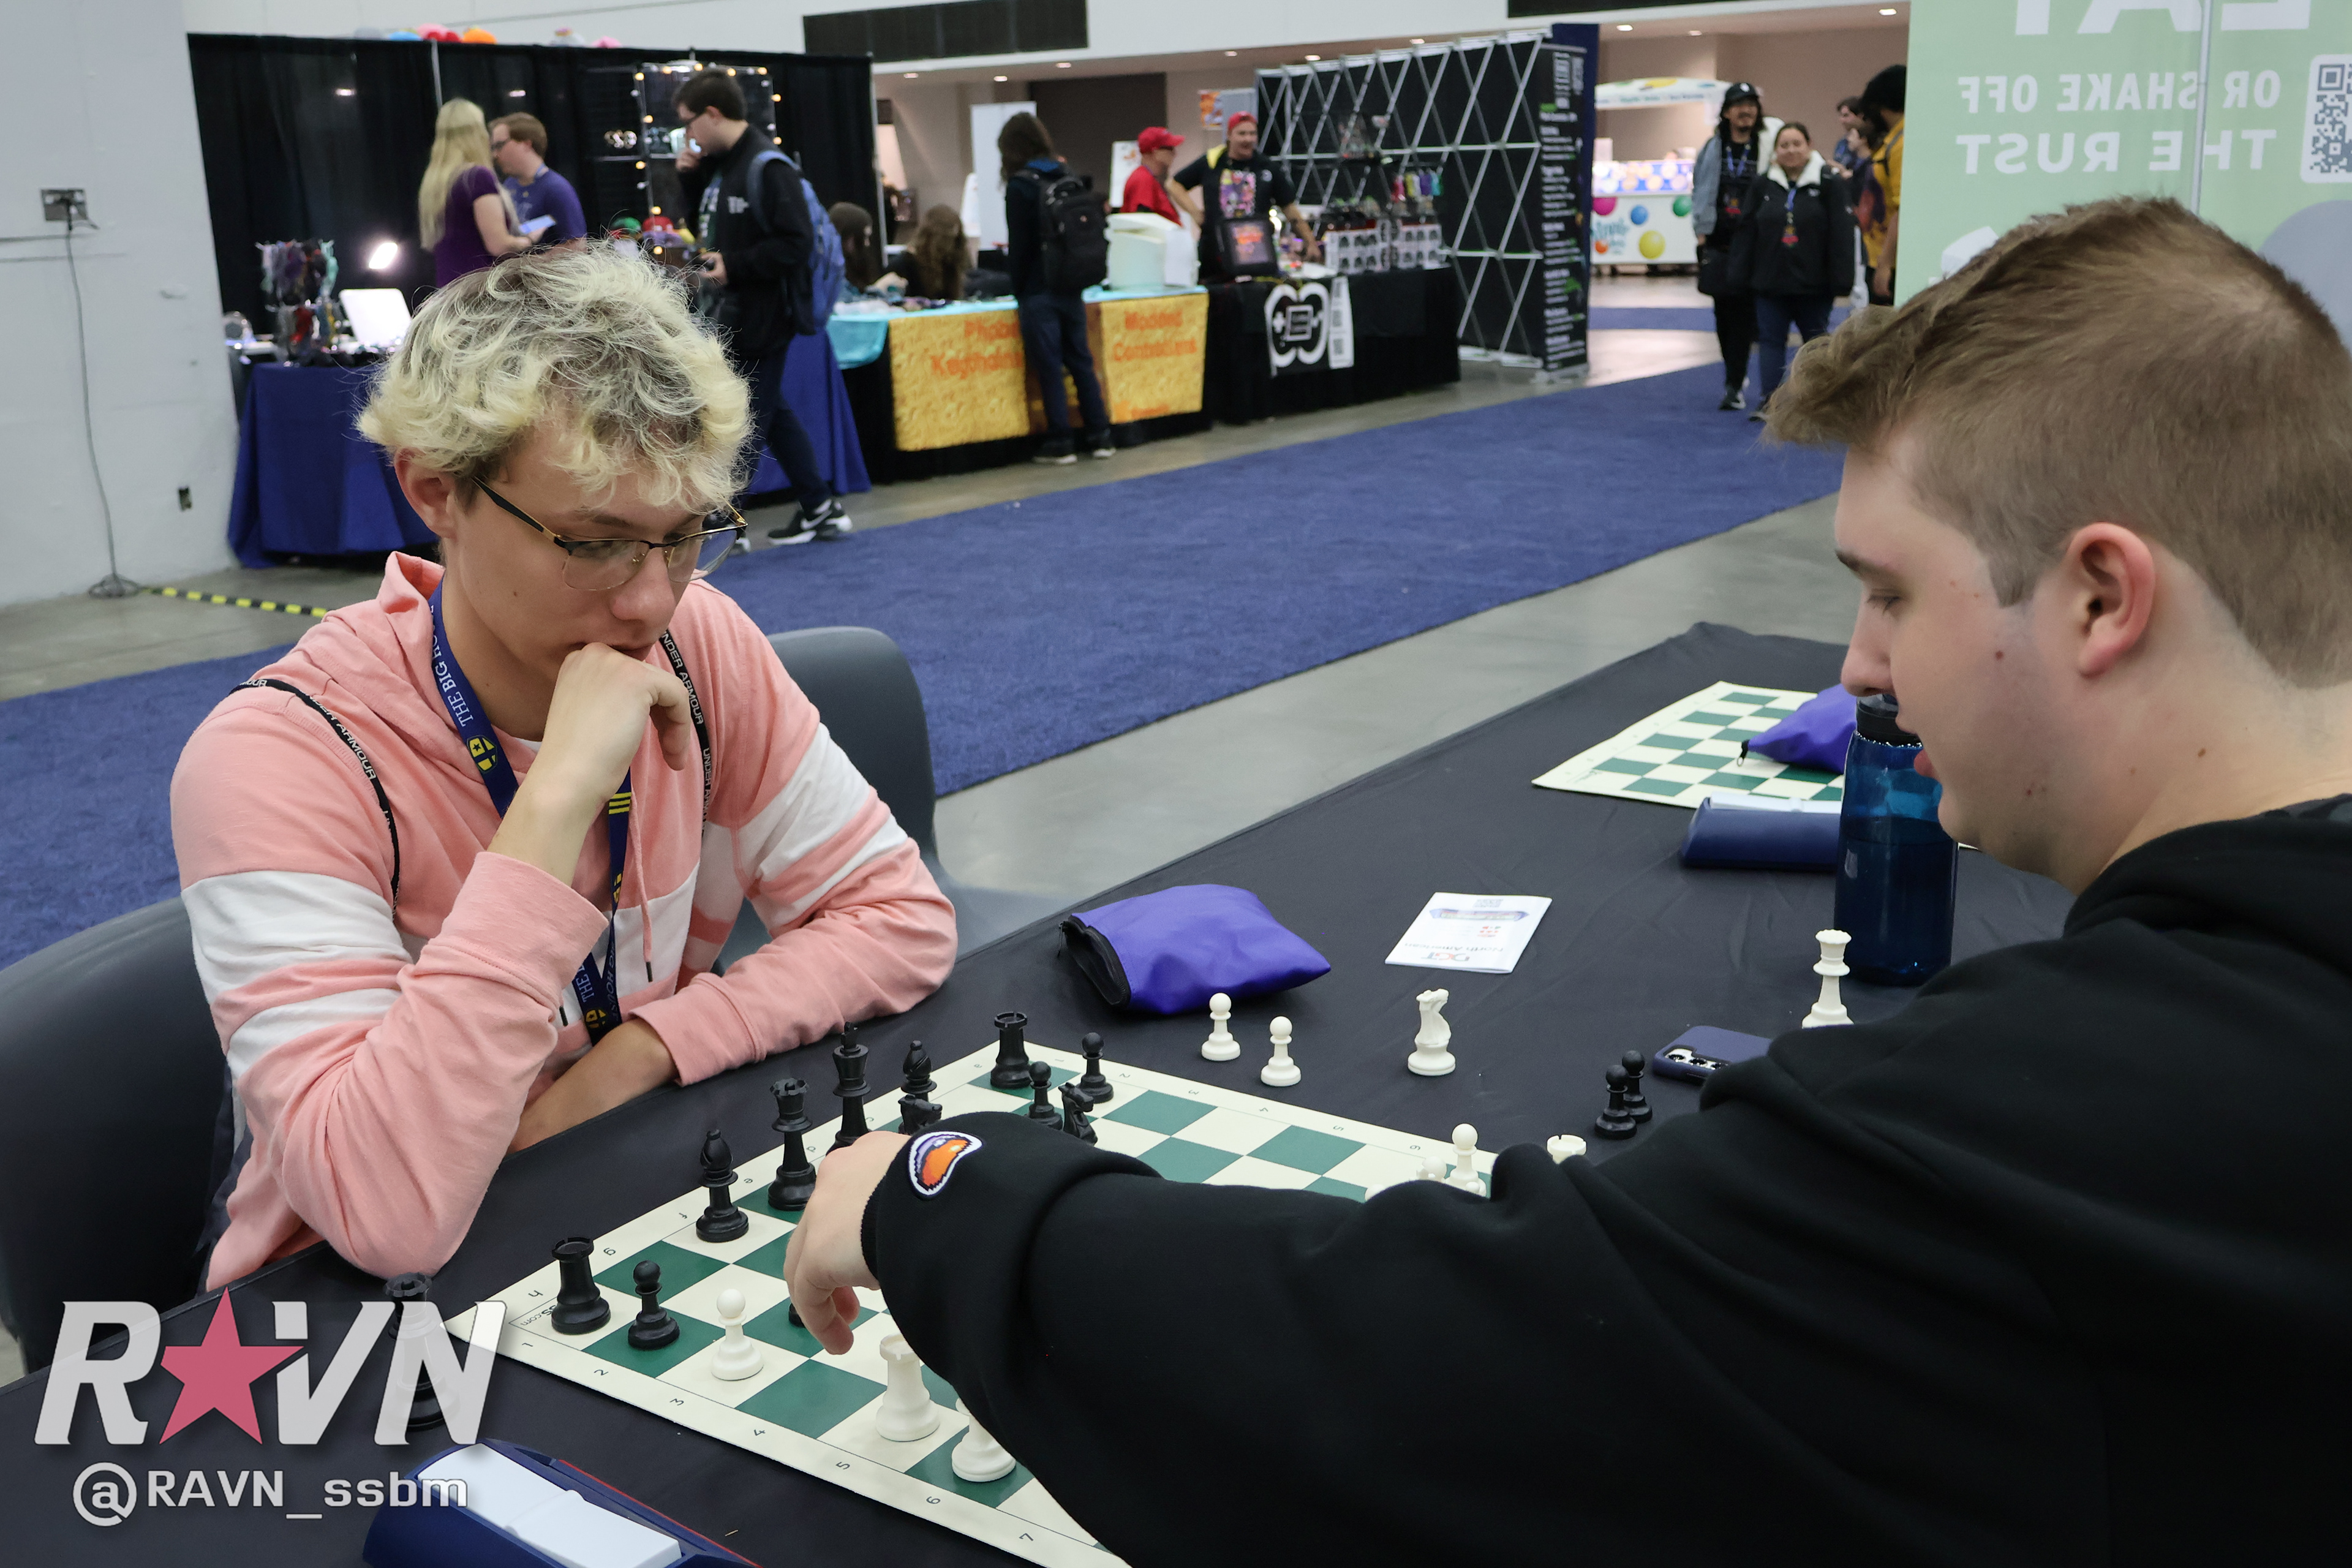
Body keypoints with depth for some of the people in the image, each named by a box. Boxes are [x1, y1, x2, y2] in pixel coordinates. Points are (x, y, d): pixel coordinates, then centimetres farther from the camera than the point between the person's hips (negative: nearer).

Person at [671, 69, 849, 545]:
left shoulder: (767, 167, -17)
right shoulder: (719, 163, 12)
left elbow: (796, 242, -23)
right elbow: (709, 221, 23)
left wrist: (734, 266, -23)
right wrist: (691, 180, 7)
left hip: (762, 317, -10)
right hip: (732, 313, 10)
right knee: (773, 412, 15)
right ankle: (820, 509, 24)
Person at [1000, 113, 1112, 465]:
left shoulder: (1020, 185, -10)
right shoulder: (1068, 176, 7)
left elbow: (1020, 244, -10)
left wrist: (1018, 288, 1)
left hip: (1038, 290, -6)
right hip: (1071, 287, 6)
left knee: (1048, 366, -2)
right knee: (1081, 360, 11)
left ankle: (1059, 442, 1)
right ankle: (1100, 436, 13)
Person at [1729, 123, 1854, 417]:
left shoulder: (1828, 183, -5)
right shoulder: (1764, 185, 4)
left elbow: (1841, 234, -7)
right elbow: (1746, 232, 5)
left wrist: (1841, 282, -12)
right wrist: (1741, 276, 0)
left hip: (1813, 283, -2)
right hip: (1770, 280, 2)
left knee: (1816, 338, 10)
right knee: (1770, 339, -1)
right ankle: (1767, 400, -1)